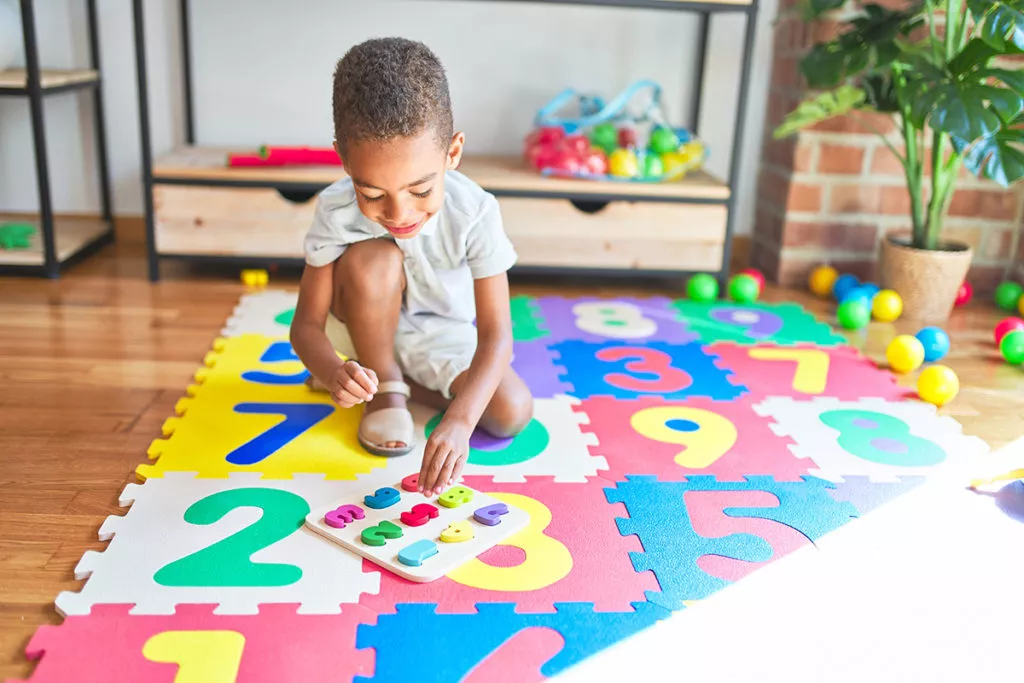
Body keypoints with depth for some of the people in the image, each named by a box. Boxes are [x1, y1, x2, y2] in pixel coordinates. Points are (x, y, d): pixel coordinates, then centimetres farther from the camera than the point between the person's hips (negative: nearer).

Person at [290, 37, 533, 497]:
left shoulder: (474, 213, -30)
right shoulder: (336, 212, -27)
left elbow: (496, 333, -32)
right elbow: (306, 324, -22)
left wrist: (459, 419, -47)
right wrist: (333, 371, -46)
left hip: (442, 337, 1)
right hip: (369, 327, 0)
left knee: (512, 414, -21)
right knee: (373, 259, -34)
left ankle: (402, 378, 2)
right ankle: (385, 387, -9)